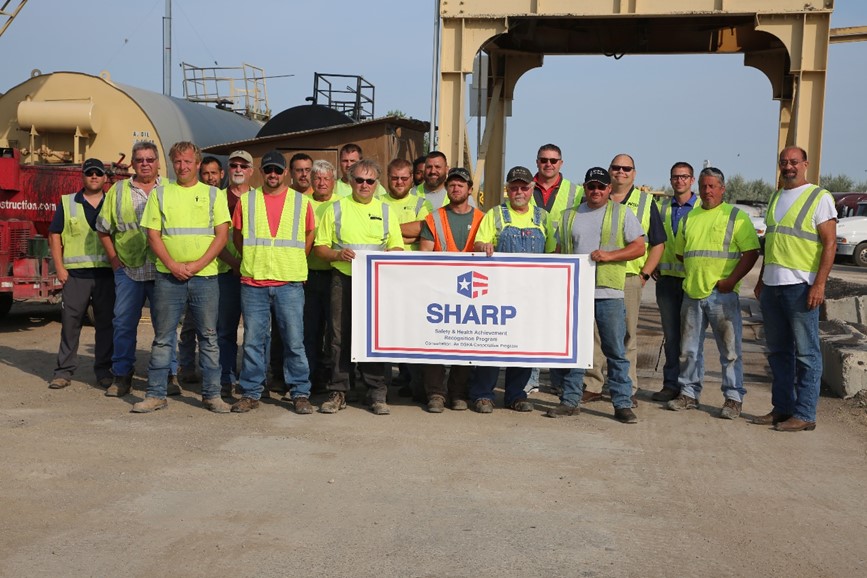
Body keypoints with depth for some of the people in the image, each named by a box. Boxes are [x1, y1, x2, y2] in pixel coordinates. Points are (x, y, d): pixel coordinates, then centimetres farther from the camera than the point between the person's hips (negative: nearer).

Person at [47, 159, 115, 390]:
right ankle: (64, 371, 7)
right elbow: (54, 236, 6)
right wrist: (59, 268, -3)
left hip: (106, 273, 1)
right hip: (75, 274, -1)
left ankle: (103, 370, 12)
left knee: (105, 323, 4)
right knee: (70, 322, 0)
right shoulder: (67, 203, 8)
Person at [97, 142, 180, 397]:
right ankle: (121, 376, 13)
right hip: (128, 269, 1)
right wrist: (114, 259, 4)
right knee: (123, 323, 4)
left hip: (162, 269, -1)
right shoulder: (118, 190, 10)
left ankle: (169, 375, 11)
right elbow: (104, 229, 12)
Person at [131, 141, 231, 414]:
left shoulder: (213, 194, 8)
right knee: (162, 337, 4)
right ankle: (156, 394, 12)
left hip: (205, 276, 0)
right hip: (168, 276, 1)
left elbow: (222, 235, 1)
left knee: (208, 336, 4)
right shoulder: (160, 194, 9)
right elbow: (153, 235, 4)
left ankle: (212, 394, 12)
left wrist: (198, 264, -11)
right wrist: (172, 265, -10)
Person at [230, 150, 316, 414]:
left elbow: (309, 237, 12)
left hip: (289, 283, -1)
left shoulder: (301, 201, 7)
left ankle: (300, 393, 9)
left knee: (294, 340, 0)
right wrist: (253, 260, 8)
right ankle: (250, 393, 14)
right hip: (253, 283, 1)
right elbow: (237, 237, 15)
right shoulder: (246, 201, 9)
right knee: (253, 340, 5)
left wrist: (293, 262, 7)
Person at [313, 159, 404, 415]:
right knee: (340, 337, 1)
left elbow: (397, 247, 11)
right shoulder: (335, 209, 9)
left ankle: (376, 394, 7)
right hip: (343, 279, 0)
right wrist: (338, 254, -13)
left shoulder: (385, 211, 13)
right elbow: (319, 247, 6)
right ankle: (338, 392, 9)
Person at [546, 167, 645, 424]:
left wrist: (610, 255, -13)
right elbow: (559, 251, 20)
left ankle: (623, 403, 5)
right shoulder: (569, 216, 16)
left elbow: (639, 247, 1)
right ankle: (570, 400, 17)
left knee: (616, 351, -1)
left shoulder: (622, 214, 6)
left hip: (609, 292, -3)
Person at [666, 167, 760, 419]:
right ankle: (689, 393, 21)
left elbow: (751, 252, -6)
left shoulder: (736, 216, 0)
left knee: (730, 349, -1)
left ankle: (733, 398, 7)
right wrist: (694, 275, 9)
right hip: (692, 292, 5)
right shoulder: (689, 218, 15)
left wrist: (731, 280, -14)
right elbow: (680, 252, 22)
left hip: (722, 294, -5)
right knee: (689, 348, 10)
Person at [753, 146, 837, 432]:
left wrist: (819, 285, -18)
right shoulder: (775, 198, 17)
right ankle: (782, 408, 20)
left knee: (805, 353, -2)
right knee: (778, 351, 12)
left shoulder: (819, 197, -5)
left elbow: (830, 243, -10)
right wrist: (762, 279, 19)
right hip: (772, 286, 7)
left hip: (801, 286, -7)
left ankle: (805, 415, 3)